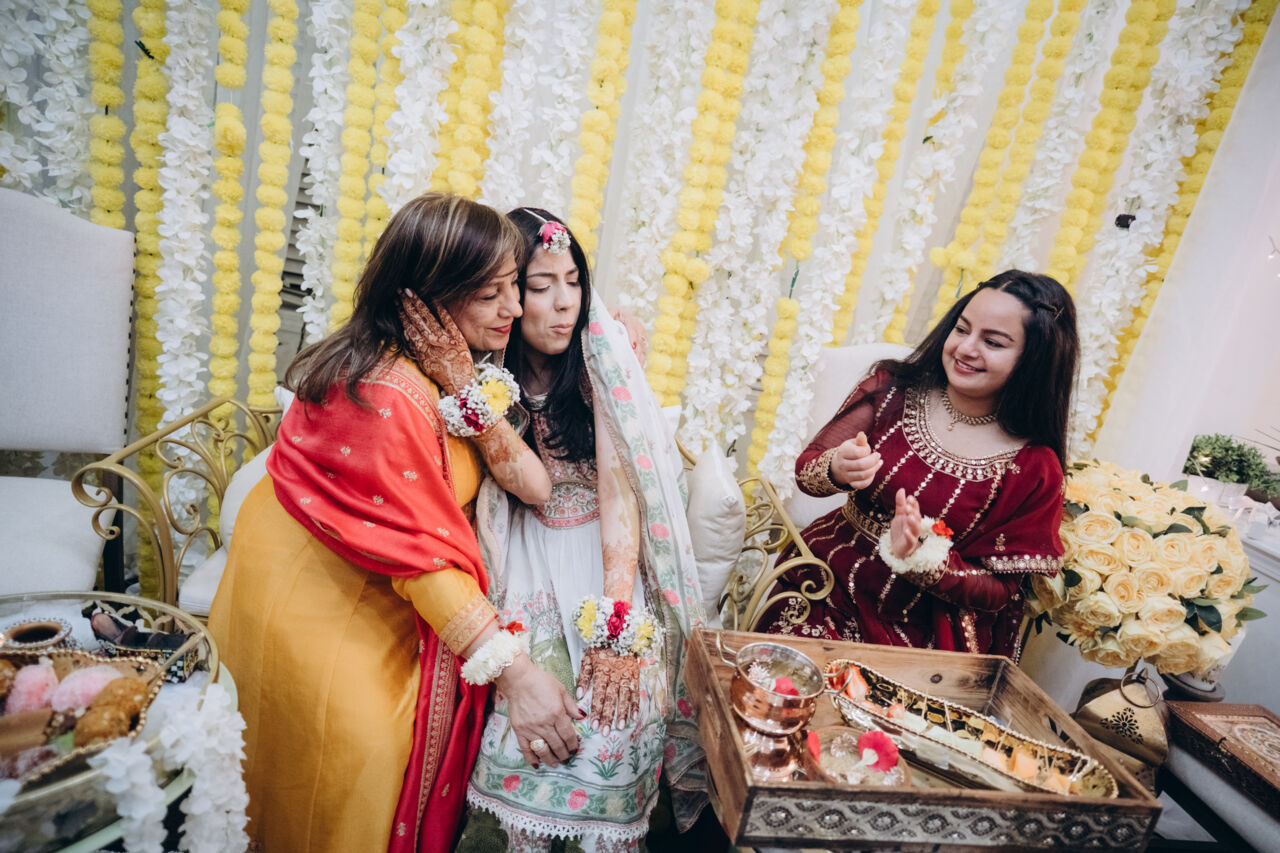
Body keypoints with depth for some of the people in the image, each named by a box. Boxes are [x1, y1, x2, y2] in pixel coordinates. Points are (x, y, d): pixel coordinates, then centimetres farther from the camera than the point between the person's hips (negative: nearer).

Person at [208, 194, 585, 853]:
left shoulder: (452, 366, -3)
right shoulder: (386, 395, -30)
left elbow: (534, 486, -10)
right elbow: (423, 554, -30)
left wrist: (468, 392, -23)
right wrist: (515, 672, -29)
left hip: (387, 594, 7)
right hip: (314, 596, -7)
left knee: (434, 714, 3)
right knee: (366, 750, -1)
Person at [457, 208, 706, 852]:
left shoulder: (600, 358, -11)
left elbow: (619, 491, -16)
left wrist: (616, 624, -23)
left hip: (609, 553, -1)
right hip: (531, 558, 2)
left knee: (615, 716, -19)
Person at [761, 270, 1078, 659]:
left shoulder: (1034, 468, -8)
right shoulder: (893, 387, -2)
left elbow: (997, 591, -3)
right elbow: (805, 469, -2)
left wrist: (920, 554, -22)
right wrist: (836, 470, -26)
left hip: (919, 632, -1)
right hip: (826, 585, 2)